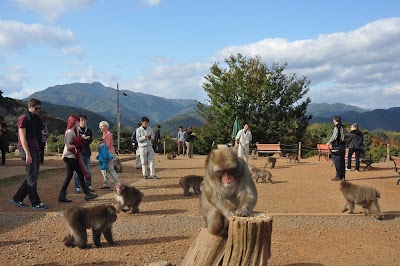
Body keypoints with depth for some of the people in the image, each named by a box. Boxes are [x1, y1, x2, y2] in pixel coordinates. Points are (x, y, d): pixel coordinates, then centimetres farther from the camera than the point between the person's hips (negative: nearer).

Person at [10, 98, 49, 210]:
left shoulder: (35, 119, 18)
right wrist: (27, 154, -20)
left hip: (36, 150, 9)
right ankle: (35, 203, 2)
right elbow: (22, 138, -14)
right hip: (29, 150, -9)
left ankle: (17, 198, 20)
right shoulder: (24, 118, -8)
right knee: (32, 178, -4)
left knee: (33, 177, 12)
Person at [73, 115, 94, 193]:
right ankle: (77, 187, 8)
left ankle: (88, 185, 22)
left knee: (88, 171, 11)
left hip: (86, 152, 5)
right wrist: (81, 138, -20)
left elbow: (91, 141, 7)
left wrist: (87, 139, -13)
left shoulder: (89, 130, 9)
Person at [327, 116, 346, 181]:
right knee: (341, 161, 13)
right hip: (343, 146, 8)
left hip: (337, 147, -8)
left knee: (337, 162, -5)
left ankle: (338, 176, -4)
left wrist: (329, 142, -2)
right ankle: (342, 176, 19)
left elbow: (334, 137, -18)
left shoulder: (336, 127, -12)